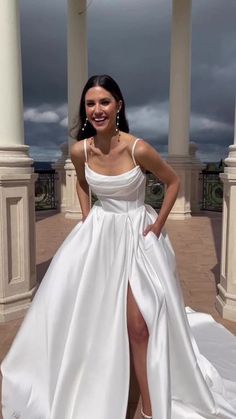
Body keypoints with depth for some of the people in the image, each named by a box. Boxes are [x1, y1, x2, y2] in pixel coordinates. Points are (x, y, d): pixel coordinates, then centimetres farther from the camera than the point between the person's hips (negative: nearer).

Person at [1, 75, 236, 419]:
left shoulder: (138, 148, -20)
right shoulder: (80, 151, -9)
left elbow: (174, 181, -4)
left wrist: (159, 224, -6)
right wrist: (86, 219, 4)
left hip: (136, 234, -3)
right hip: (98, 233, 4)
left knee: (139, 324, 0)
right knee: (82, 310, 10)